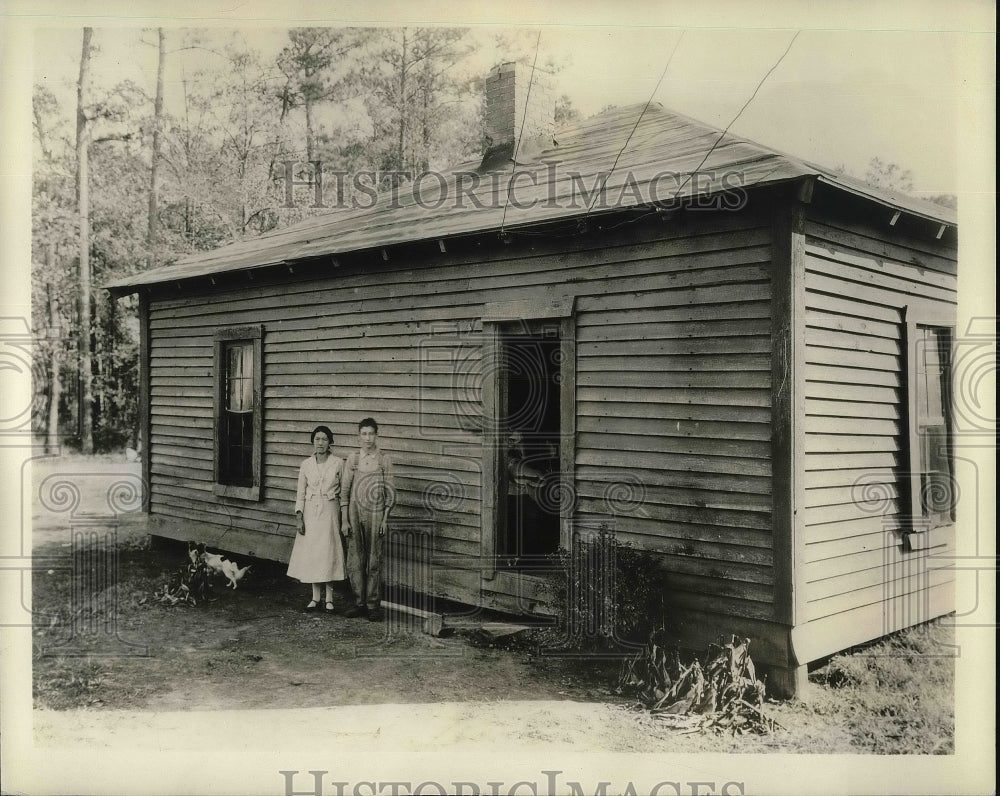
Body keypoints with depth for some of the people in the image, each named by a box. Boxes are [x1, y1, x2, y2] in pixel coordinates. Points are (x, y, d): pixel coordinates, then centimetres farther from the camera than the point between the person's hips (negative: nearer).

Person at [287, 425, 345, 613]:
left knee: (328, 552, -3)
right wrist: (299, 517, -2)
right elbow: (300, 493, 6)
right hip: (310, 511, 2)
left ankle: (329, 598, 6)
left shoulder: (338, 463, -2)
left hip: (330, 511, -2)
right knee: (311, 553, 4)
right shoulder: (306, 465, 3)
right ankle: (315, 597, 15)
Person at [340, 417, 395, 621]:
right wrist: (344, 520, 0)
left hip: (376, 513, -2)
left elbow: (390, 491, 2)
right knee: (355, 560, 5)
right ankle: (360, 603, 16)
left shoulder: (384, 460, 1)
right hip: (355, 512, 2)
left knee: (374, 562, 2)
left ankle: (373, 605, 10)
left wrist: (385, 518, -4)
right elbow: (344, 490, 4)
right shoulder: (353, 459, 4)